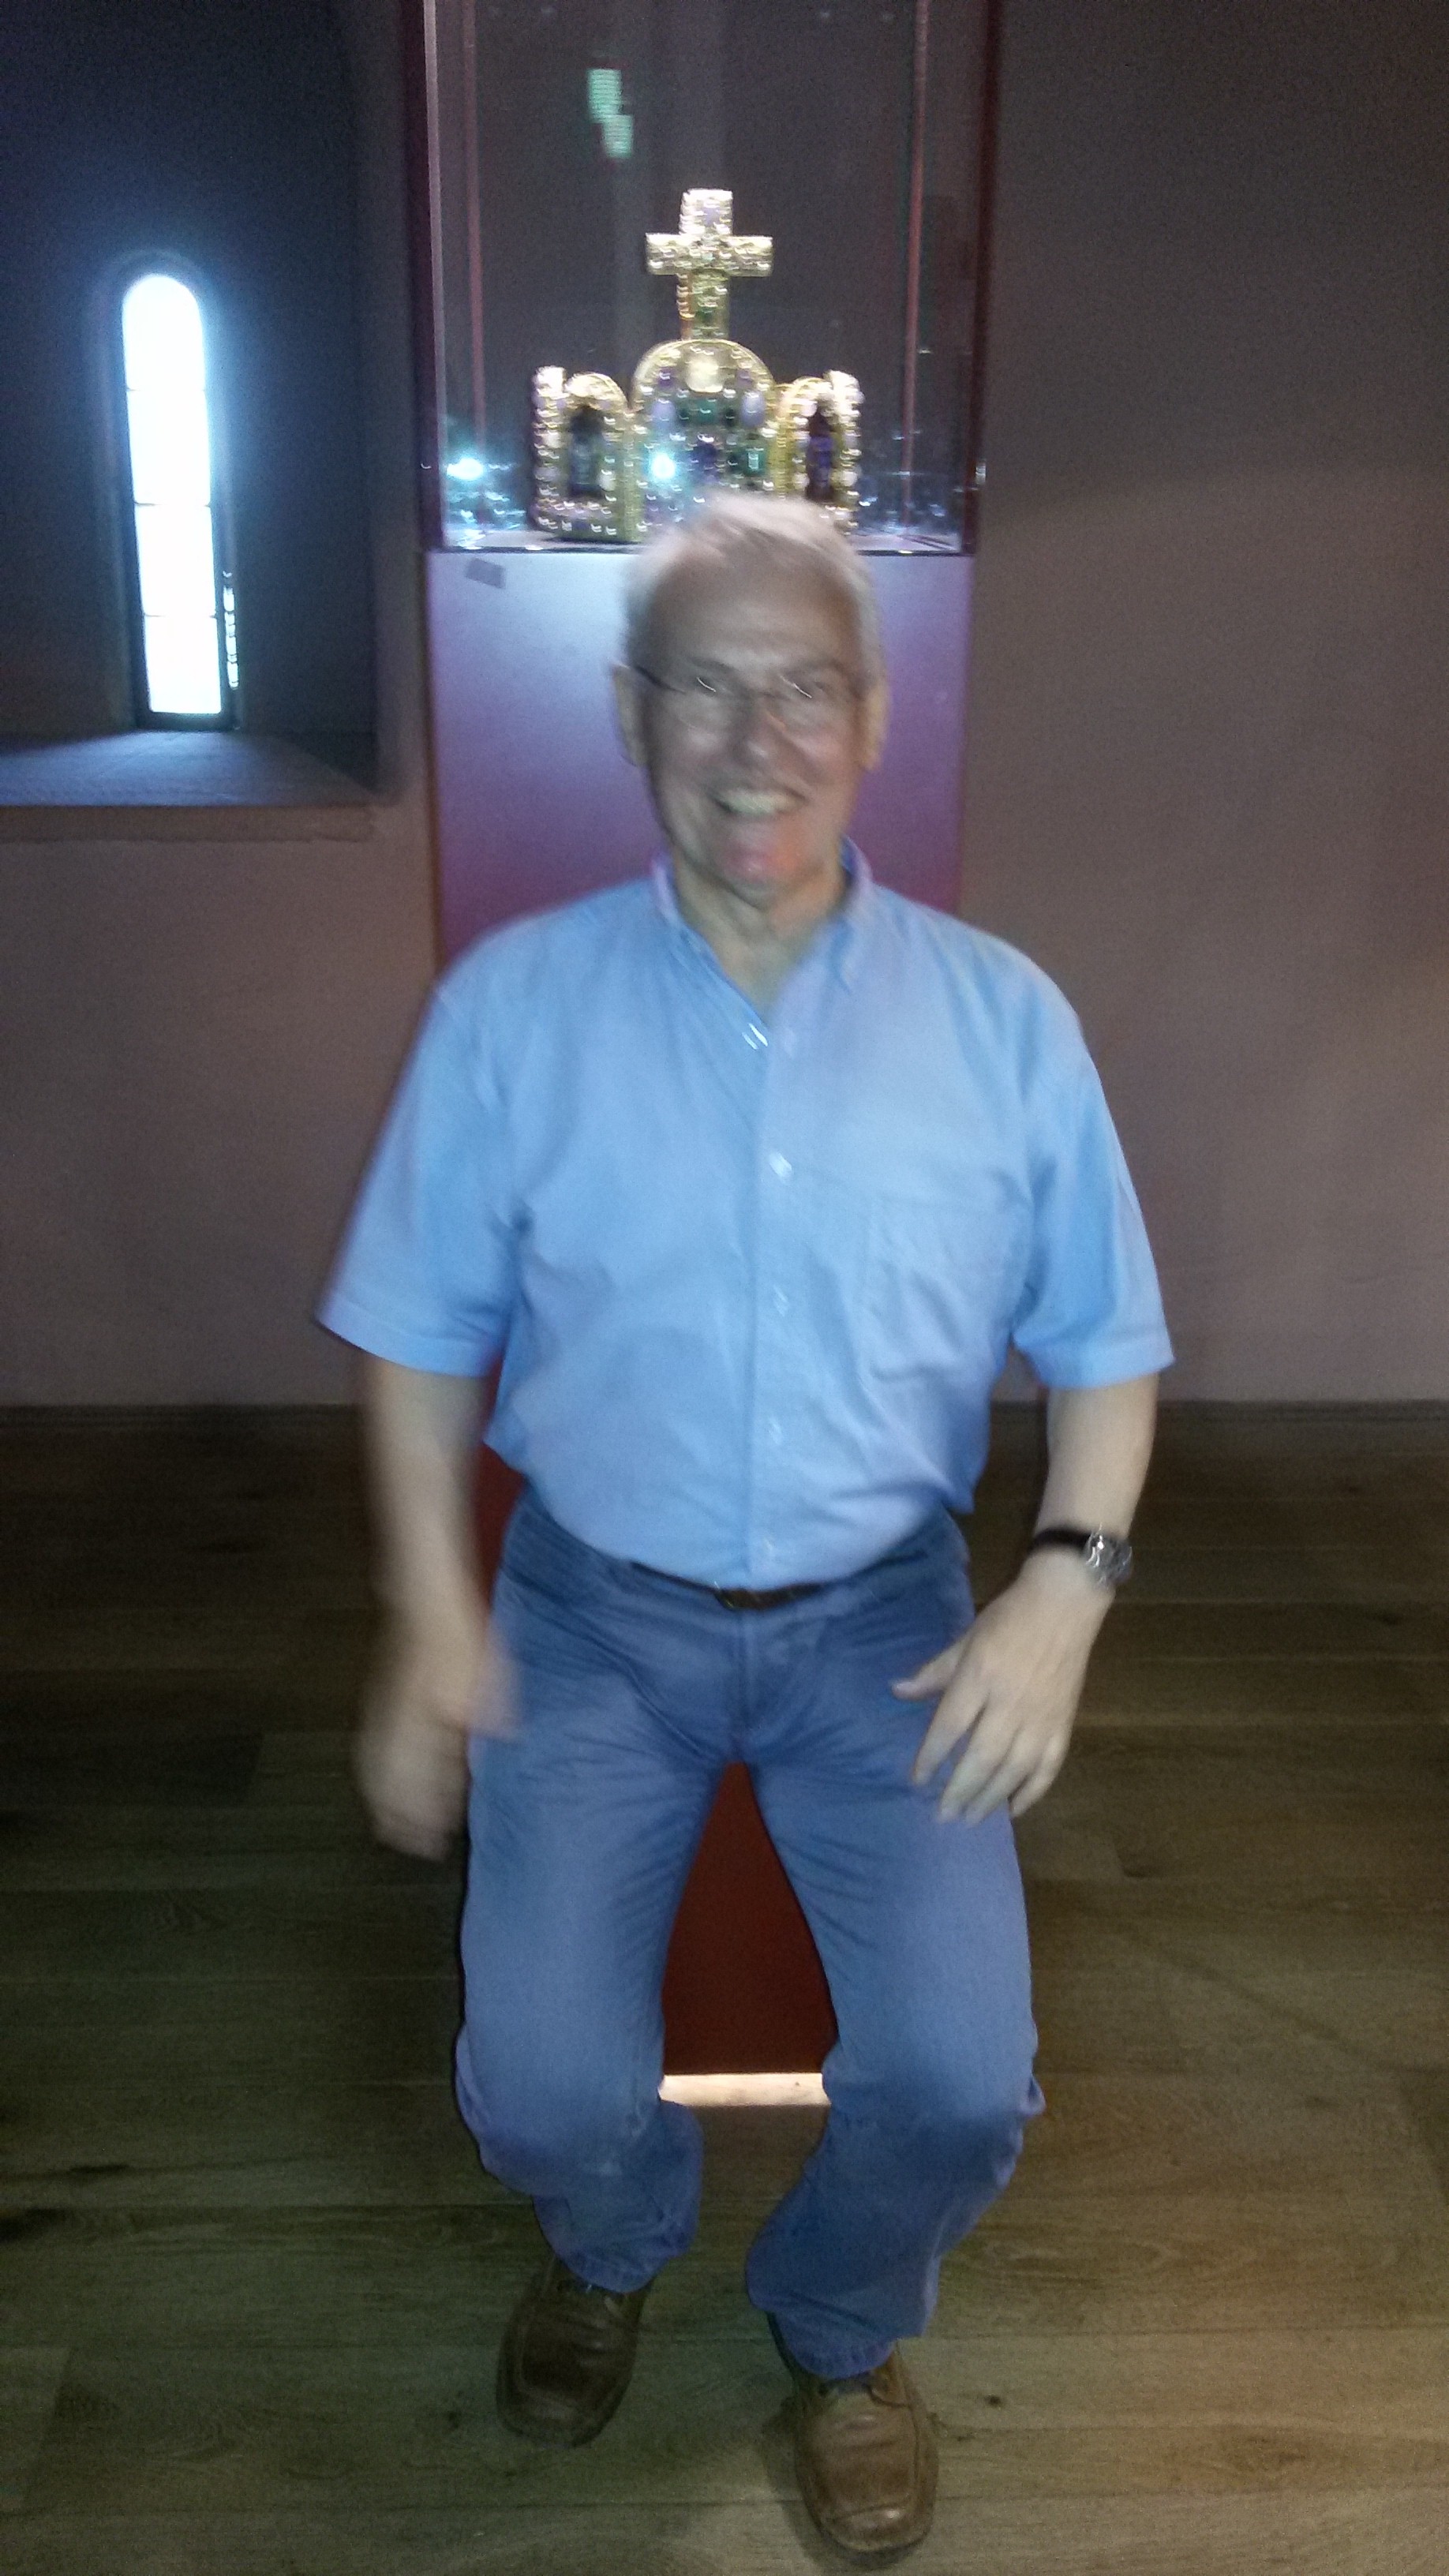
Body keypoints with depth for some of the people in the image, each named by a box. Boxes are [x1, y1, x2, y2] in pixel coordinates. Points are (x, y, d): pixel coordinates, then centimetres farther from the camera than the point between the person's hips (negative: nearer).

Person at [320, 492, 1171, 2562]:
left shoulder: (1004, 1019, -3)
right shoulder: (512, 1003, -5)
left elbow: (1103, 1343, 3)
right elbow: (422, 1333, 2)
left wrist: (1067, 1579, -11)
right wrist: (433, 1621, -5)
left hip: (887, 1616, 1)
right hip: (595, 1610, 0)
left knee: (961, 2083, -11)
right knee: (543, 2088, -10)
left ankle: (841, 2325, 28)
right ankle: (614, 2245, 32)